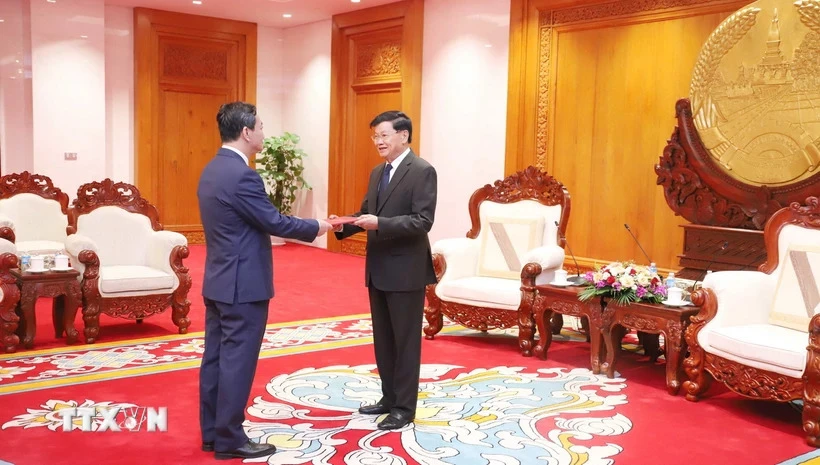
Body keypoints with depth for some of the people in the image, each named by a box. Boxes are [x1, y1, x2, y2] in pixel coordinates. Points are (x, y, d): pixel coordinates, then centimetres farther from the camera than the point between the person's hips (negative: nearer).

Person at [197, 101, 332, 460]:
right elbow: (275, 222, -16)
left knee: (215, 358, 13)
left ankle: (212, 433, 23)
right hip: (243, 285, -10)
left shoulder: (211, 170, 10)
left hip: (218, 281, 10)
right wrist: (316, 228, -1)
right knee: (237, 362, -1)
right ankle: (229, 440, 9)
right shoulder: (242, 175, -20)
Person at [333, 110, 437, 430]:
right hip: (378, 269, 8)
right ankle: (389, 398, 29)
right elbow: (367, 213, 13)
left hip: (406, 270, -8)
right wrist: (345, 225, -7)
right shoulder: (377, 172, 14)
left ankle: (404, 407, 14)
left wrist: (380, 223, -28)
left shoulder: (422, 171, -12)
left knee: (406, 341, 3)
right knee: (383, 340, 16)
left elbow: (423, 221, -20)